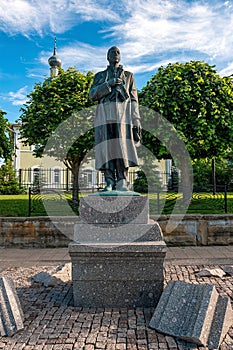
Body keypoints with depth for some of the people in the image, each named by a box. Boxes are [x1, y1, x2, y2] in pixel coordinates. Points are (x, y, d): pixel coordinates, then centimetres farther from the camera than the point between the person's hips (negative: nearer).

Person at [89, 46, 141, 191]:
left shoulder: (128, 75, 22)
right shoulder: (100, 76, 23)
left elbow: (134, 99, 12)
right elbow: (93, 95, 7)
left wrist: (136, 121, 0)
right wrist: (108, 84, -6)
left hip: (123, 115, -1)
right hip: (105, 115, 1)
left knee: (123, 146, -12)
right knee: (107, 147, -7)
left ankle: (122, 183, -11)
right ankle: (110, 183, -5)